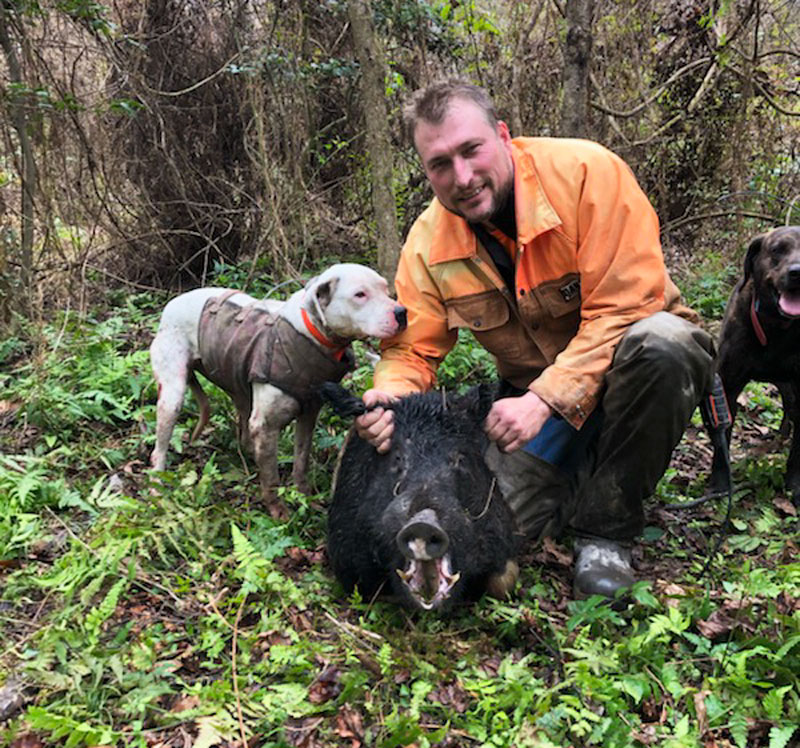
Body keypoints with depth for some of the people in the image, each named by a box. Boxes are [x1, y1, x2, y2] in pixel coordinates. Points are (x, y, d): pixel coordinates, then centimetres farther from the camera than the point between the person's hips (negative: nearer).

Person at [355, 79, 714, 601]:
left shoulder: (586, 172, -22)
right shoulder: (428, 243, -9)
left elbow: (625, 307, -25)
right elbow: (411, 350, -2)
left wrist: (547, 400, -32)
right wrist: (389, 399, -26)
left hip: (625, 363, -2)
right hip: (535, 393, 3)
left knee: (658, 343, -39)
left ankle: (606, 530, -17)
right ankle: (583, 469, 18)